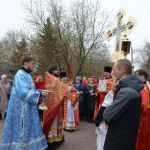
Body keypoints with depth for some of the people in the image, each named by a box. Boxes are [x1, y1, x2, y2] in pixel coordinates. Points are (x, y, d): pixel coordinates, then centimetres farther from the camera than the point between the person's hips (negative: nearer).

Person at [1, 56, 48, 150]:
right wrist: (40, 94, -17)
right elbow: (24, 92, -26)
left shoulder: (26, 75, 14)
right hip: (22, 109, -10)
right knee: (22, 129, 0)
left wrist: (40, 93, 5)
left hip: (28, 108, 10)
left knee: (28, 128, 15)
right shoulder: (20, 75, -16)